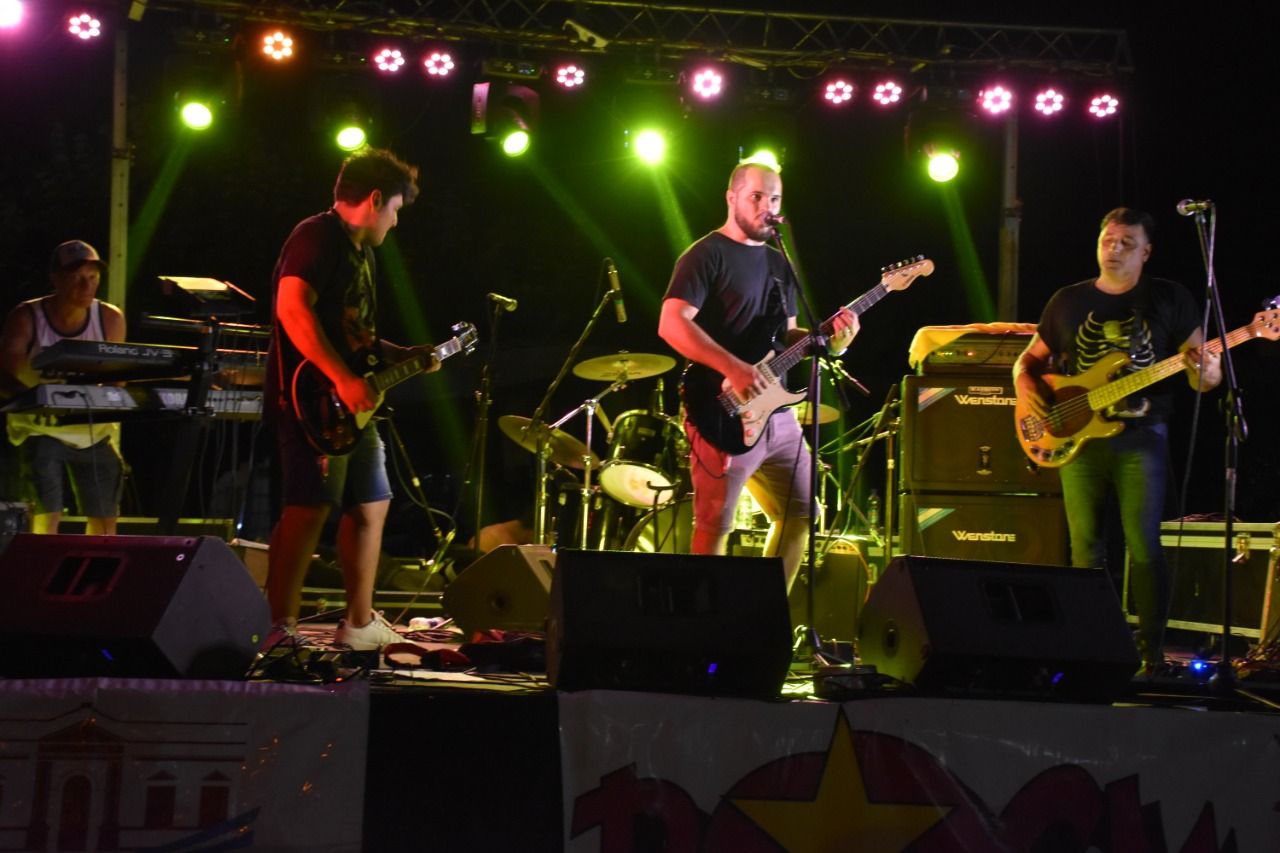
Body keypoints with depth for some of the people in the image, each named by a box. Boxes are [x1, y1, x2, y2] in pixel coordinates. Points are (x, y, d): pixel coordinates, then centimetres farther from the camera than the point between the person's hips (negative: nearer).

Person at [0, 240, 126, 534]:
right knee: (47, 511, -15)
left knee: (105, 516, 2)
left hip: (95, 430, 3)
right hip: (40, 427, -3)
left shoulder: (110, 319, -4)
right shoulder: (27, 318, -11)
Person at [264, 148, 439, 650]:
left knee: (369, 507, 14)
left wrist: (401, 356, 18)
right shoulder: (317, 237, -9)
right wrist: (343, 380, -27)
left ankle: (359, 624, 22)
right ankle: (280, 629, -16)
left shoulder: (360, 252, 22)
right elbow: (293, 309, -23)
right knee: (310, 509, -15)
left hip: (353, 404, 10)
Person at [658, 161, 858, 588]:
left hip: (777, 413, 8)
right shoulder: (707, 255, -7)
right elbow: (671, 324, -19)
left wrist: (830, 339, 0)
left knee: (800, 514, 12)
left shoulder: (779, 264, 18)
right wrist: (732, 368, -27)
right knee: (714, 526, -7)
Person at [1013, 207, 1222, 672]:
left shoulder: (1170, 299, 5)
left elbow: (1198, 365, 4)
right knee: (1085, 550, 3)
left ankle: (1151, 652, -4)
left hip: (1141, 437, -3)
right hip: (1078, 438, 3)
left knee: (1144, 548, -10)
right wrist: (1025, 384, -3)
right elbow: (1030, 358, 19)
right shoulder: (1068, 300, 12)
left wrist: (1206, 372, -20)